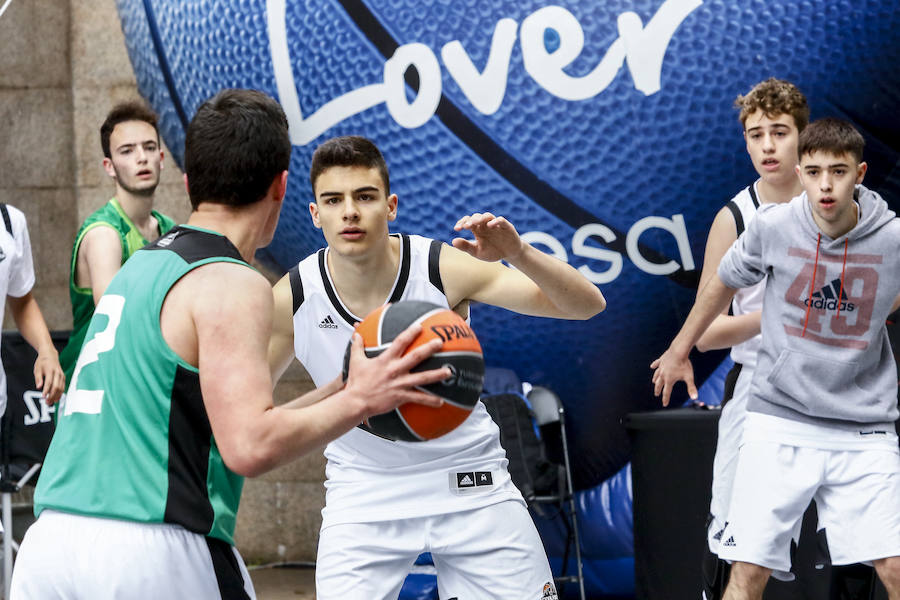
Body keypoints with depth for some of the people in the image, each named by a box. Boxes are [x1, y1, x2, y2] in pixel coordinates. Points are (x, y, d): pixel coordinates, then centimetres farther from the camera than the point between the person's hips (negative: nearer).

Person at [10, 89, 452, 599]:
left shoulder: (139, 267, 18)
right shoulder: (231, 285, -7)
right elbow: (249, 448, -18)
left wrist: (335, 392, 26)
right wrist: (358, 401, -7)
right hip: (151, 553, -7)